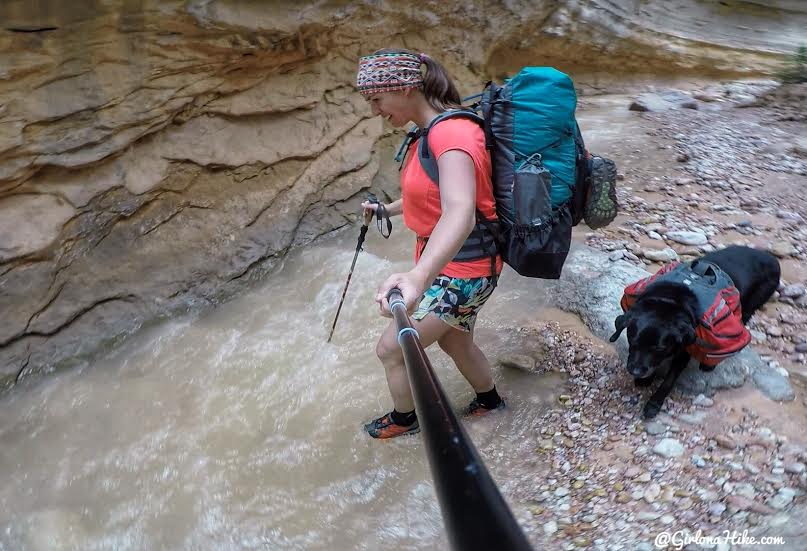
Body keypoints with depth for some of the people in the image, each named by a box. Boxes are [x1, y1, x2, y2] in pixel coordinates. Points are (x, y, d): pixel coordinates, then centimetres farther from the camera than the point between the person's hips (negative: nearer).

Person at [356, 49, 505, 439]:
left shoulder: (452, 133, -26)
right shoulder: (430, 132, 5)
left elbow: (460, 213, -44)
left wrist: (418, 276, -60)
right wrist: (386, 210, 35)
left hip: (461, 271, -9)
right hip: (446, 264, 9)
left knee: (390, 349, 4)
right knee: (455, 343, 27)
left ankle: (404, 419, 31)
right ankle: (489, 400, 53)